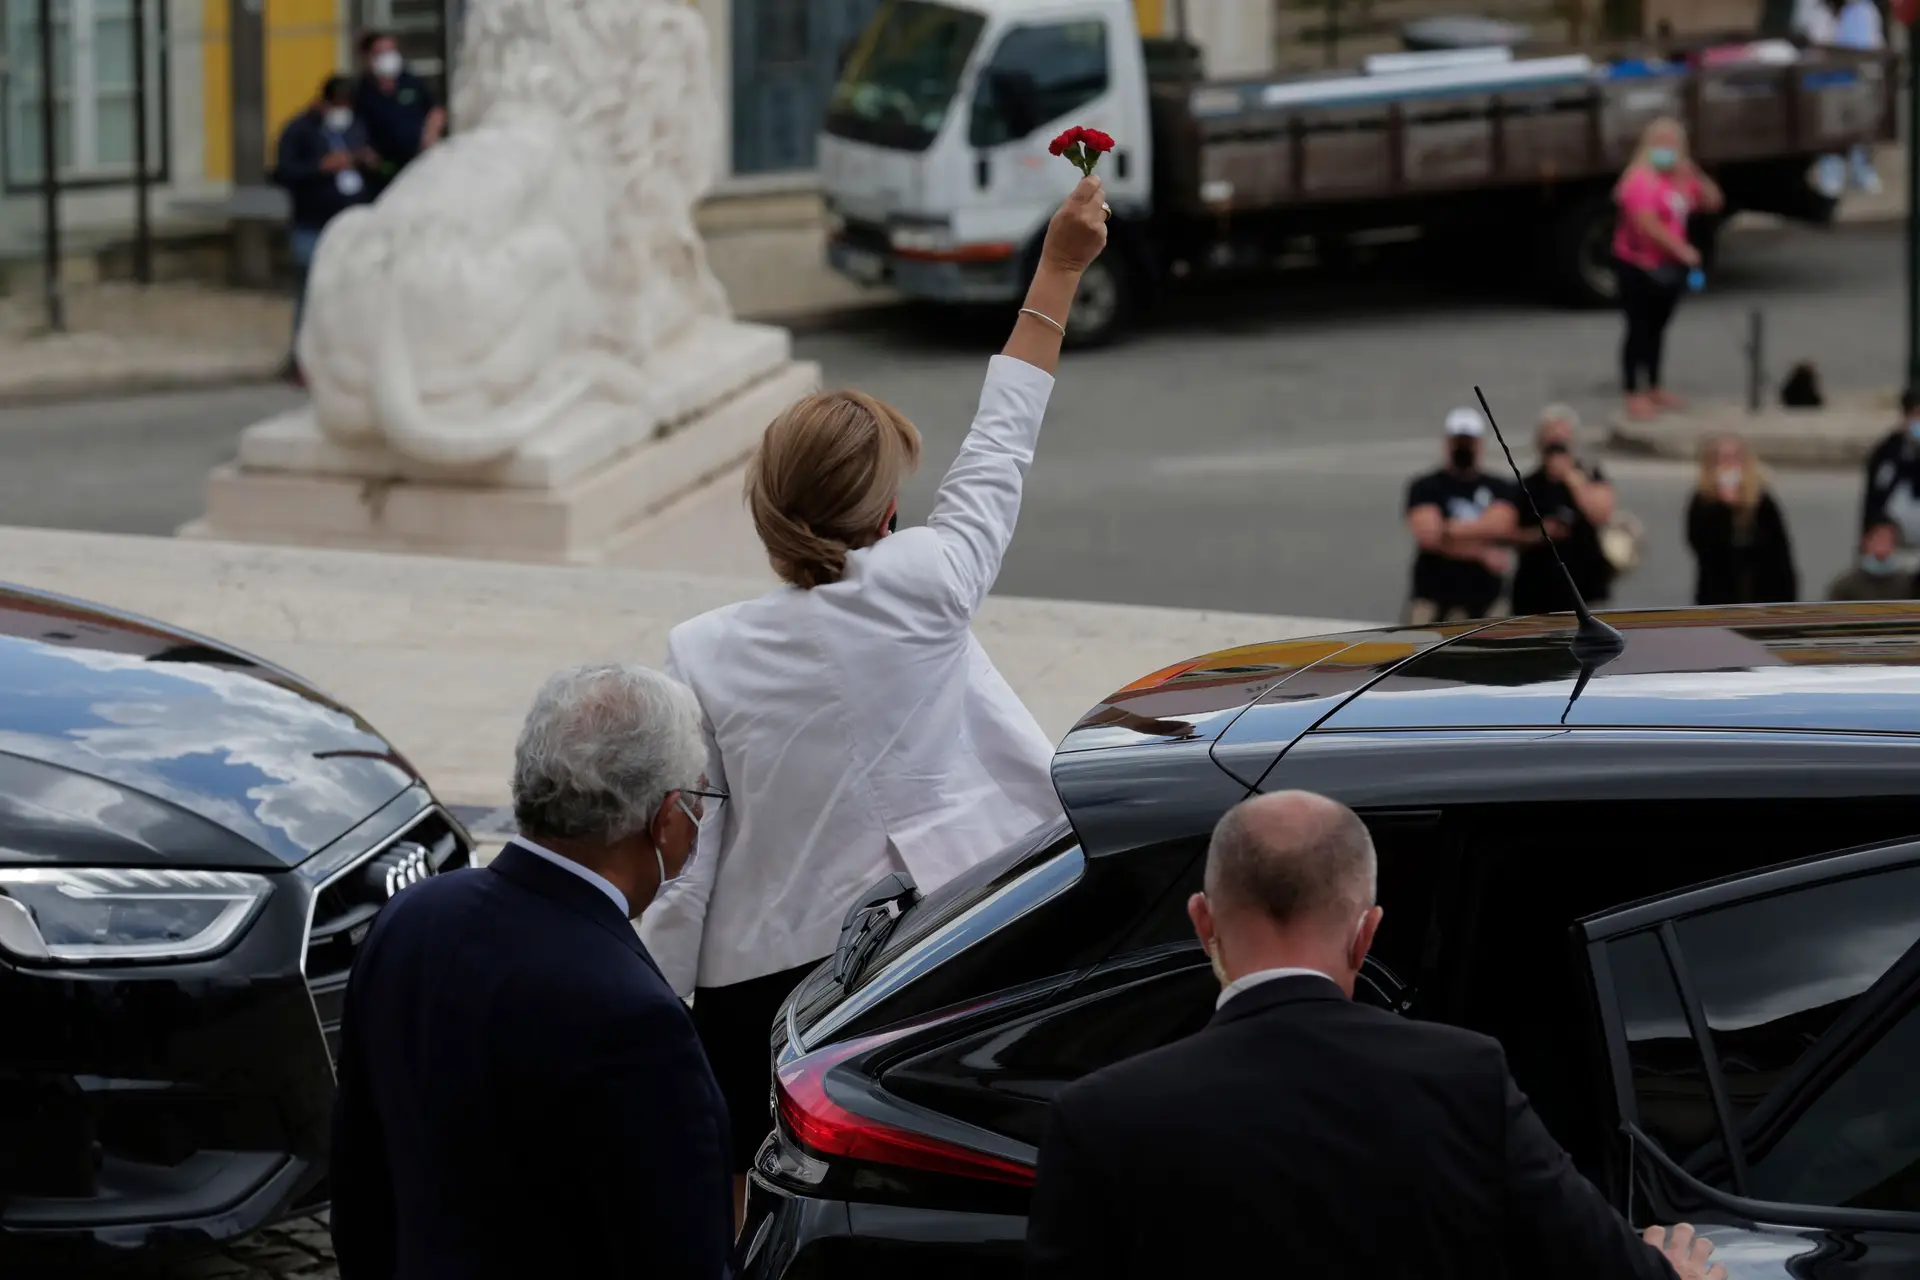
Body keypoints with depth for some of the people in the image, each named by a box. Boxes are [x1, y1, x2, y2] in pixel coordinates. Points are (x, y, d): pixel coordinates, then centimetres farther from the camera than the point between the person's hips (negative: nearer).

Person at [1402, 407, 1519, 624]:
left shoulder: (1499, 490, 13)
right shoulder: (1425, 488, 6)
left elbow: (1500, 525, -6)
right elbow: (1428, 535, -8)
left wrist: (1448, 529, -5)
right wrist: (1482, 553, -7)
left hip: (1484, 598, 2)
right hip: (1433, 596, -2)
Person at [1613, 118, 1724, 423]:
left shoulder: (1681, 178, 9)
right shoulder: (1641, 180, -18)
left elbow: (1713, 202, 11)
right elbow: (1647, 223, -26)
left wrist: (1694, 176, -5)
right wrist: (1682, 249, -24)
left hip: (1668, 265, 8)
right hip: (1639, 266, -8)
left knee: (1657, 327, 16)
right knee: (1639, 329, -6)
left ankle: (1654, 387, 26)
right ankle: (1634, 394, -3)